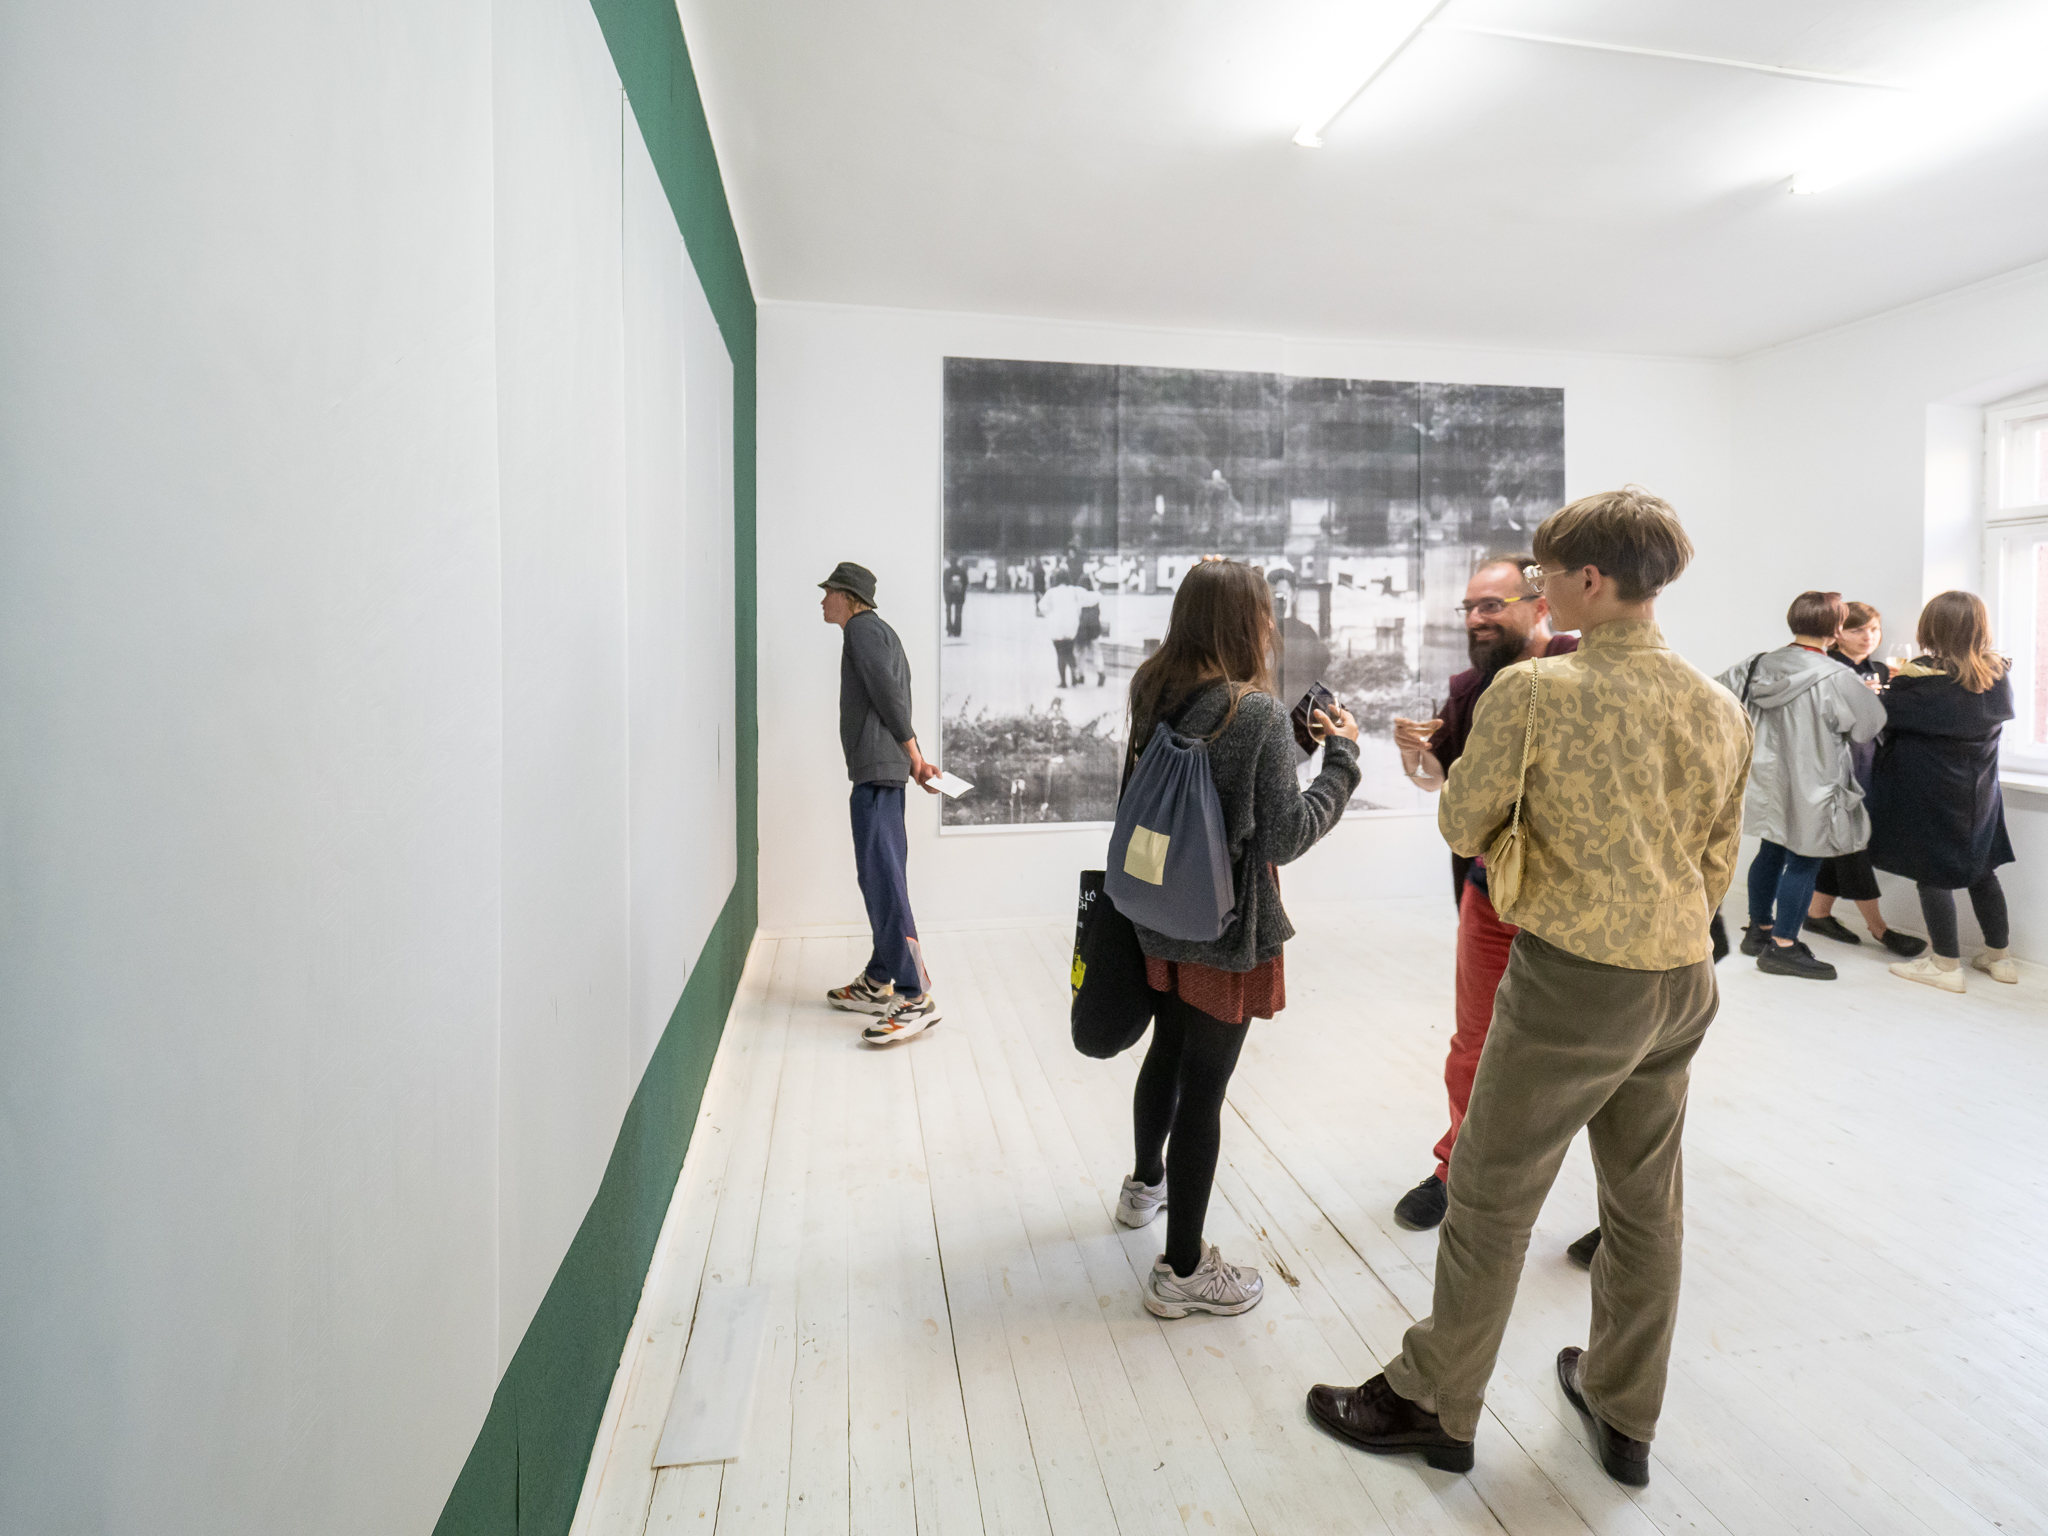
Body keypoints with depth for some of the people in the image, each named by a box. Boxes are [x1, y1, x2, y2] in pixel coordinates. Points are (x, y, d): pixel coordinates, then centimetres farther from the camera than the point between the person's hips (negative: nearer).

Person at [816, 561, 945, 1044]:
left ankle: (916, 997, -14)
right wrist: (913, 758, 16)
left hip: (876, 769, -11)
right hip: (881, 769, 11)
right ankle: (877, 983, 20)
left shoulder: (862, 628, -5)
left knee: (880, 877, -13)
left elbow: (887, 691, -17)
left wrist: (911, 752, -12)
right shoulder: (874, 631, 25)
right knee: (881, 877, 12)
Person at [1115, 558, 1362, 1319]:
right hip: (1226, 929, -7)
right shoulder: (1259, 712, -20)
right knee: (1204, 1087, 5)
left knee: (1168, 1051, 27)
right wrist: (1342, 755, -8)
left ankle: (1144, 1184, 50)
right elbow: (1286, 835, -18)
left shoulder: (1152, 695, 0)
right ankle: (1182, 1269, 21)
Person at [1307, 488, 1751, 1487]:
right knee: (1646, 1204, 20)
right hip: (1682, 983, 7)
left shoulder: (1531, 689, -17)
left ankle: (1434, 1406, 26)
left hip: (1571, 980, -6)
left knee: (1492, 1200, 8)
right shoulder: (1722, 709, 2)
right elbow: (1717, 864, 9)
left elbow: (1462, 829, -9)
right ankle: (1624, 1417, 39)